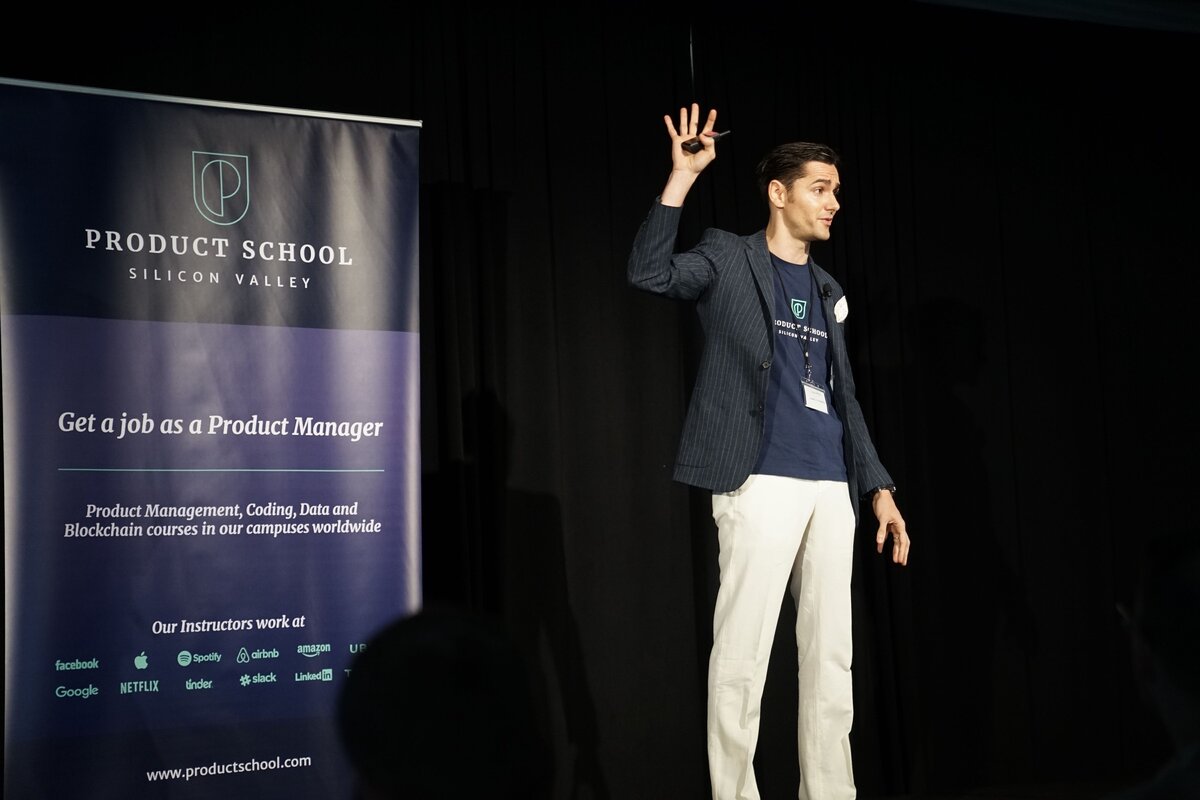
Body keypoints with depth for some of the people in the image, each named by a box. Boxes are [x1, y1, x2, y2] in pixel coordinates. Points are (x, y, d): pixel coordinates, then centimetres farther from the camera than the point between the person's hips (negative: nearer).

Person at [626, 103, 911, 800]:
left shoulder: (828, 291, 19)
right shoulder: (729, 258, 3)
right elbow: (650, 273, -16)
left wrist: (879, 486, 15)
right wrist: (684, 177, -20)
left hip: (833, 490, 6)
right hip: (760, 484, -6)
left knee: (832, 657, 9)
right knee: (742, 655, -5)